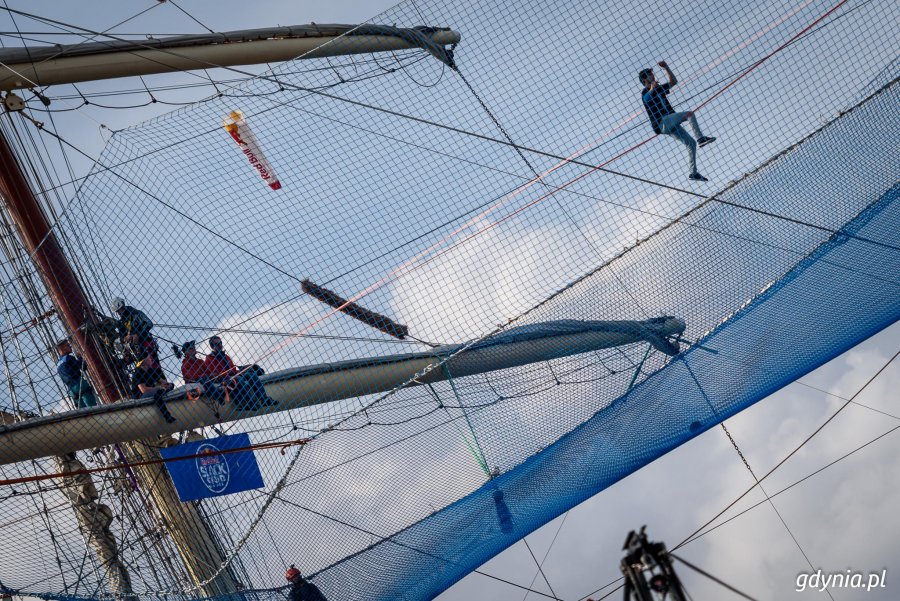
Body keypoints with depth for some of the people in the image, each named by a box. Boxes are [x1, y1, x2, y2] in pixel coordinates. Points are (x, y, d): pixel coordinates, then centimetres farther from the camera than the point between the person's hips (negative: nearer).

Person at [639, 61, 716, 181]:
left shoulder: (658, 89, 25)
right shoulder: (646, 92, -2)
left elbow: (674, 81, 29)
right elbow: (647, 99, -27)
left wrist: (666, 67, 20)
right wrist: (652, 88, -42)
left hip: (670, 124, 9)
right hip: (661, 122, -9)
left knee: (691, 143, 3)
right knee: (689, 113, -21)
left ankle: (693, 172, 4)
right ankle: (701, 138, -29)